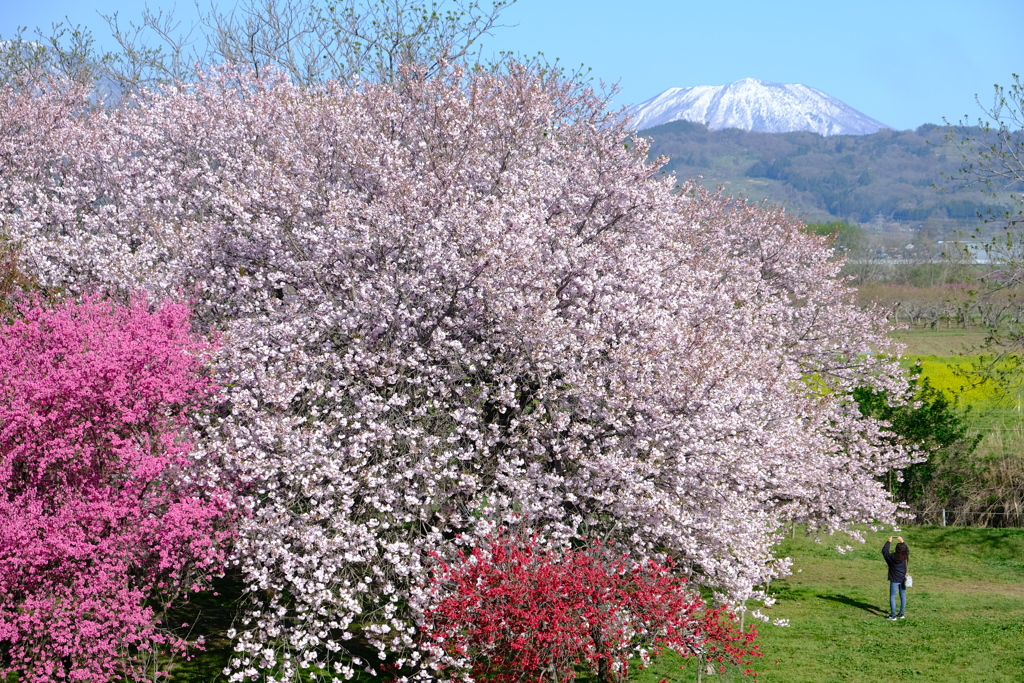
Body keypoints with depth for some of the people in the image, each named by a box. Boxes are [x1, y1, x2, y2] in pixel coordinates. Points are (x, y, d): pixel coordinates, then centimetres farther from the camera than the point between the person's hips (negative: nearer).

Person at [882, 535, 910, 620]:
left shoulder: (891, 557, -17)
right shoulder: (905, 557, -7)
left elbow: (884, 550, -2)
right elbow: (907, 550, 16)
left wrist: (889, 542, 6)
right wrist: (902, 542, 22)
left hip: (894, 580, -4)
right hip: (903, 580, 4)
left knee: (892, 597, 2)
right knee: (903, 596, 15)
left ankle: (893, 615, 0)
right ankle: (901, 613, 24)